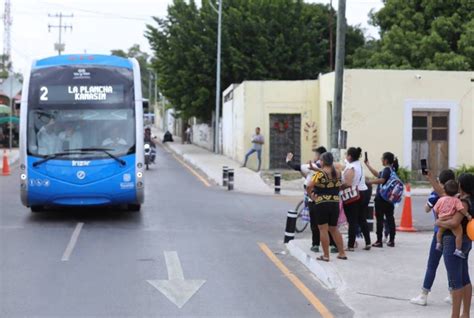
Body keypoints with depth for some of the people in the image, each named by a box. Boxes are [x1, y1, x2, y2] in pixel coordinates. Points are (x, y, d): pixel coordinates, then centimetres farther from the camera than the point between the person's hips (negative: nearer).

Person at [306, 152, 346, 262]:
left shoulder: (320, 173, -11)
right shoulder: (338, 173, 5)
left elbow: (309, 187, -19)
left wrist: (311, 195, -2)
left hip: (322, 204, -6)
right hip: (335, 203, 6)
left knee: (323, 229, 1)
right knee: (334, 229, 17)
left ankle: (326, 255, 2)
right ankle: (342, 253, 18)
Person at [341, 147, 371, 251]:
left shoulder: (350, 168, -16)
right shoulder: (359, 165, 11)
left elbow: (348, 184, -24)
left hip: (353, 196, -8)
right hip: (364, 193, 8)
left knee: (353, 221, -4)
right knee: (362, 220, 14)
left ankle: (350, 245, 1)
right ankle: (368, 243, 16)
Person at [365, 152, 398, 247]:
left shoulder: (387, 169, -13)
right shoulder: (392, 169, 15)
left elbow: (381, 180, -29)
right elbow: (377, 174, 25)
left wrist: (369, 181, -24)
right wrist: (368, 165, 31)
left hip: (381, 198, -9)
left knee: (380, 219, -3)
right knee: (390, 218, 9)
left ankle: (379, 241, -1)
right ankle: (391, 240, 11)